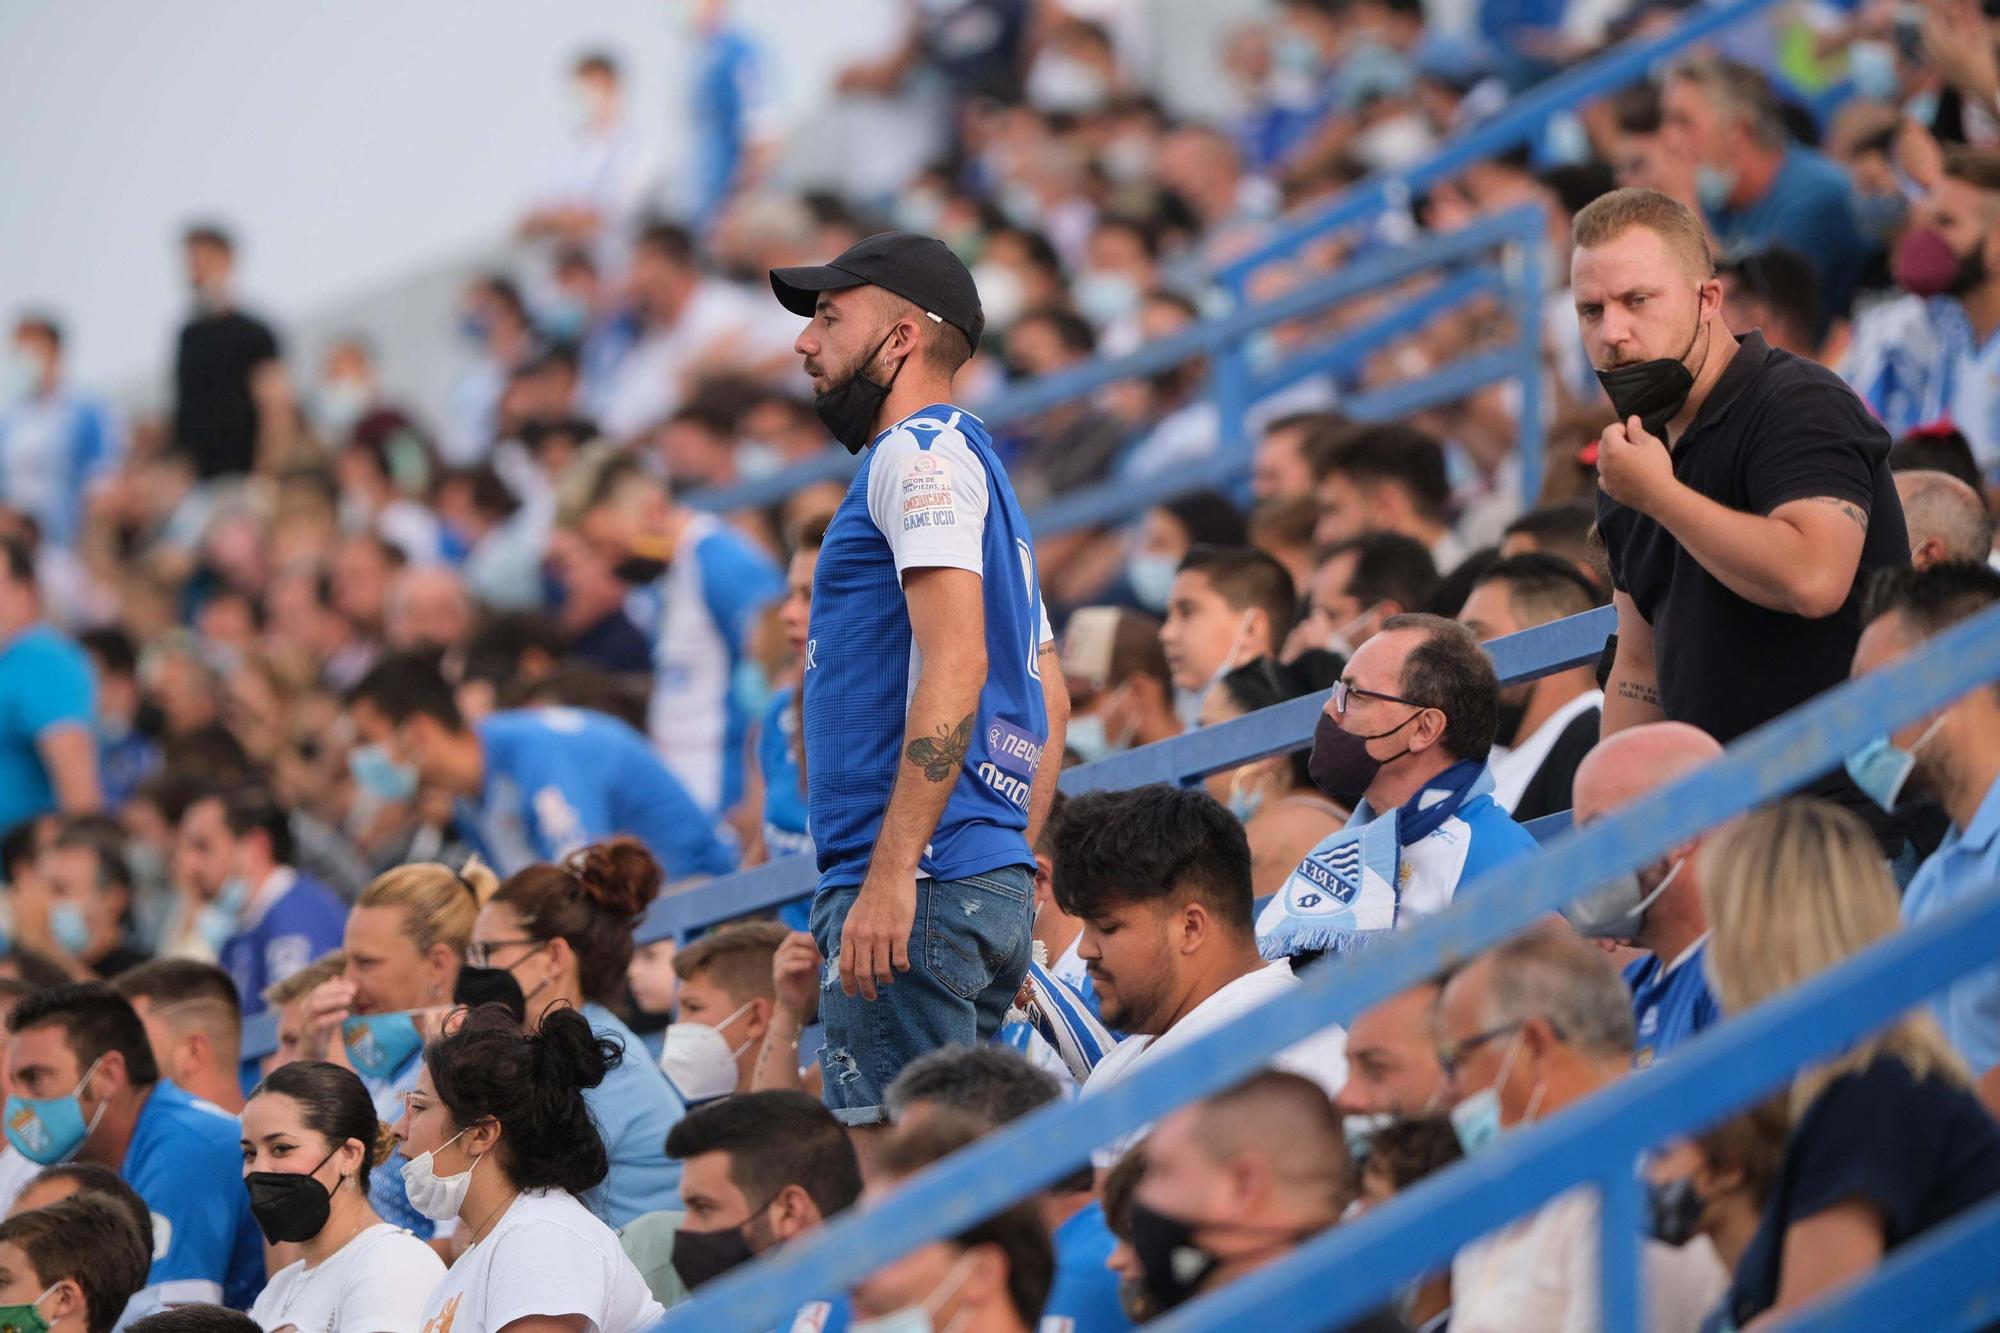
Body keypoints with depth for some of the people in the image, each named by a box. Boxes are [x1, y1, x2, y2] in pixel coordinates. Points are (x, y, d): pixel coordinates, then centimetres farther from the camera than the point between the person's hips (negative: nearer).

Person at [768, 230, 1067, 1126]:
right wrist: (1016, 870, 23)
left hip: (920, 884, -10)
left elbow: (955, 660, -19)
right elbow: (1049, 698, 27)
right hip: (996, 884, 10)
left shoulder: (922, 451, -6)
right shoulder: (972, 465, 26)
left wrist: (891, 874, -23)